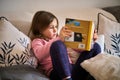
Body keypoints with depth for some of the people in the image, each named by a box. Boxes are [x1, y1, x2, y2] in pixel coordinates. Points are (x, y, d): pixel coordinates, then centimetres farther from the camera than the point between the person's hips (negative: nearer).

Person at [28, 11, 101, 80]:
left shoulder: (60, 38, 31)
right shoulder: (37, 41, 12)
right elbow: (39, 55, -12)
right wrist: (59, 39, -24)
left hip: (74, 70, 6)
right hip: (57, 72, -6)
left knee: (95, 46, -4)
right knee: (57, 44, -31)